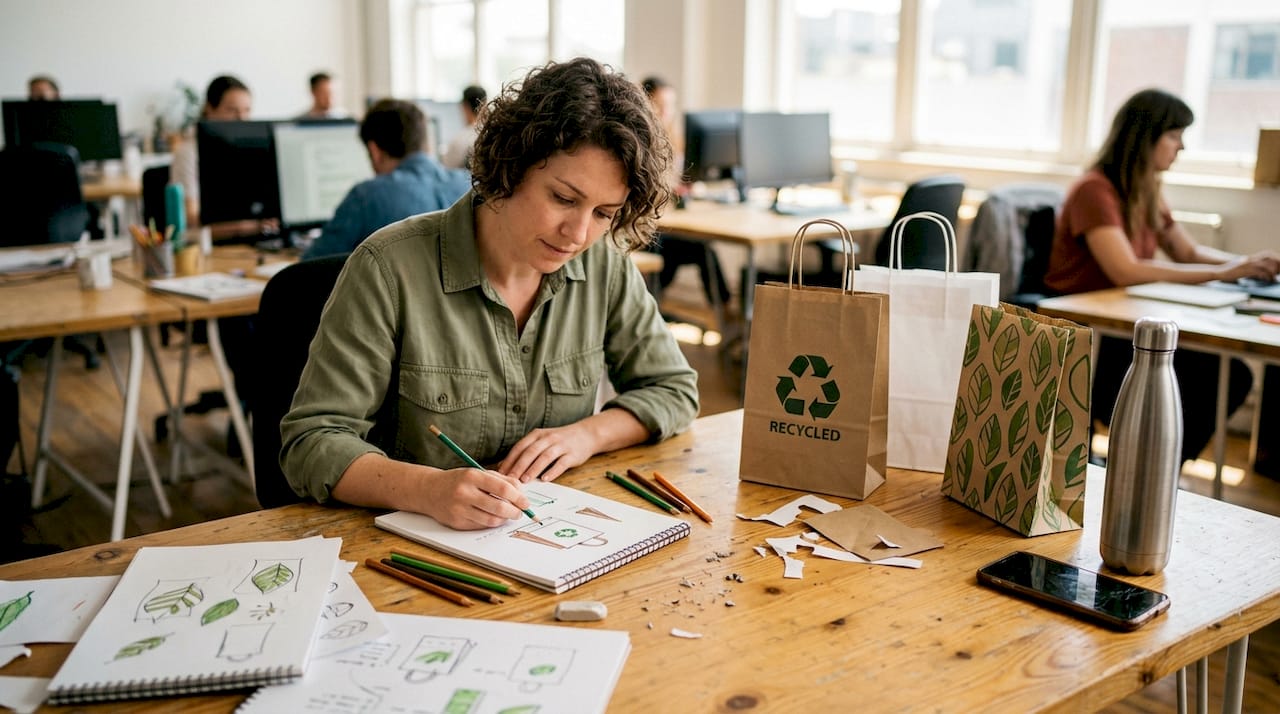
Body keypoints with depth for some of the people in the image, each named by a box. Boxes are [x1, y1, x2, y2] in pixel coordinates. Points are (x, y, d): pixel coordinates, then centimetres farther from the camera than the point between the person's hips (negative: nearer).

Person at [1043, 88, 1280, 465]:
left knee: (1232, 375, -8)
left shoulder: (1146, 193, 11)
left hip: (1122, 326, 8)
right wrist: (1221, 273, -24)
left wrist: (1247, 262, 0)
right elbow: (1126, 271, -27)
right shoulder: (1095, 190, -16)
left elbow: (1189, 253, 19)